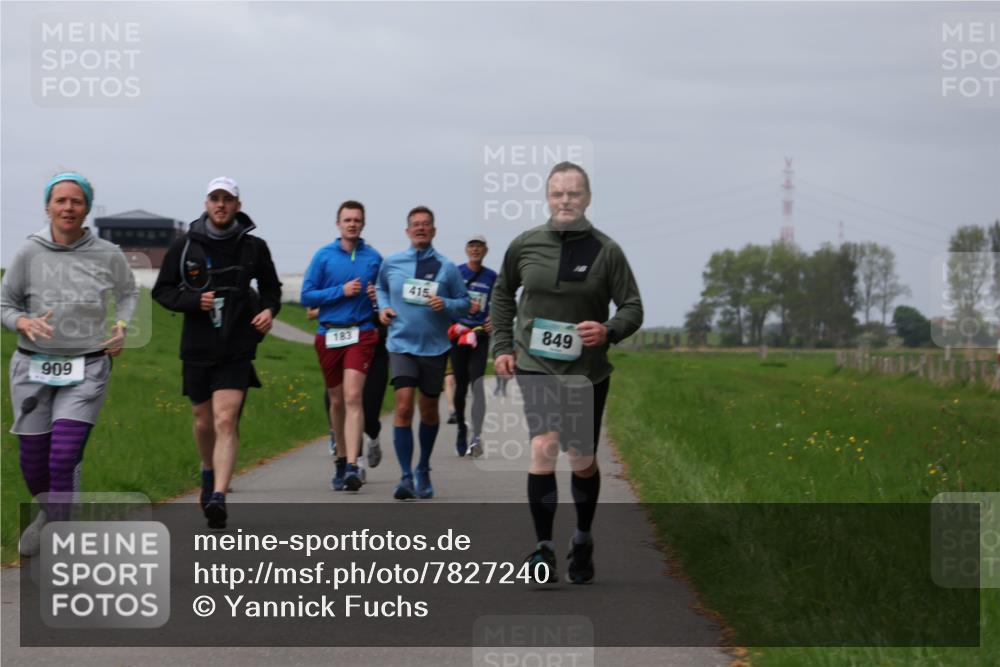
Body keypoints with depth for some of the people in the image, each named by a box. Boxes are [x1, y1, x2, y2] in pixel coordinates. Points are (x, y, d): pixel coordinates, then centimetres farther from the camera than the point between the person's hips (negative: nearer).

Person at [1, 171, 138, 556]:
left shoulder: (107, 255, -1)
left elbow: (129, 294, 19)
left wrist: (121, 326, 2)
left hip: (87, 369, -1)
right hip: (34, 367, 1)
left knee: (65, 458, -14)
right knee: (33, 459, 8)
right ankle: (47, 511, 40)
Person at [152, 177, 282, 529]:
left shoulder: (254, 247, 2)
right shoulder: (185, 246, 1)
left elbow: (271, 287, 18)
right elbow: (161, 290, 6)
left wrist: (269, 309, -3)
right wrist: (193, 301, -11)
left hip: (236, 351, -2)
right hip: (197, 348, 2)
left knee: (226, 422, -15)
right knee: (203, 422, 14)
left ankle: (218, 497, -21)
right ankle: (209, 474, 42)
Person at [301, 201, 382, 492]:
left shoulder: (374, 258, 6)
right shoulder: (324, 256, 3)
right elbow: (307, 296, -1)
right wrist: (341, 291, -11)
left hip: (361, 334, -2)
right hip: (329, 335, 2)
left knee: (353, 396, -17)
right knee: (337, 400, 12)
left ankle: (352, 466, -23)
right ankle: (342, 460, 27)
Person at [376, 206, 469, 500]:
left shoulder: (446, 267, -1)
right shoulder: (391, 263, 3)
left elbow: (464, 301, 6)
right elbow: (380, 287, 22)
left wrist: (446, 305, -13)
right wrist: (383, 307, 4)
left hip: (435, 346, 1)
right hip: (401, 345, -1)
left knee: (429, 410, 13)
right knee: (403, 407, -16)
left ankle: (423, 472, 32)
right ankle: (406, 477, -14)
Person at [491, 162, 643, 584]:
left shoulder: (606, 251, -6)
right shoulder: (524, 246, -1)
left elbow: (633, 308, -1)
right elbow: (502, 294, 16)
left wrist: (608, 331, -22)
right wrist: (502, 345, 8)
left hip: (587, 371, 1)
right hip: (534, 366, 0)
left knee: (582, 461, 10)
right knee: (544, 446, -20)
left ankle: (583, 540, 35)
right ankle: (543, 548, -13)